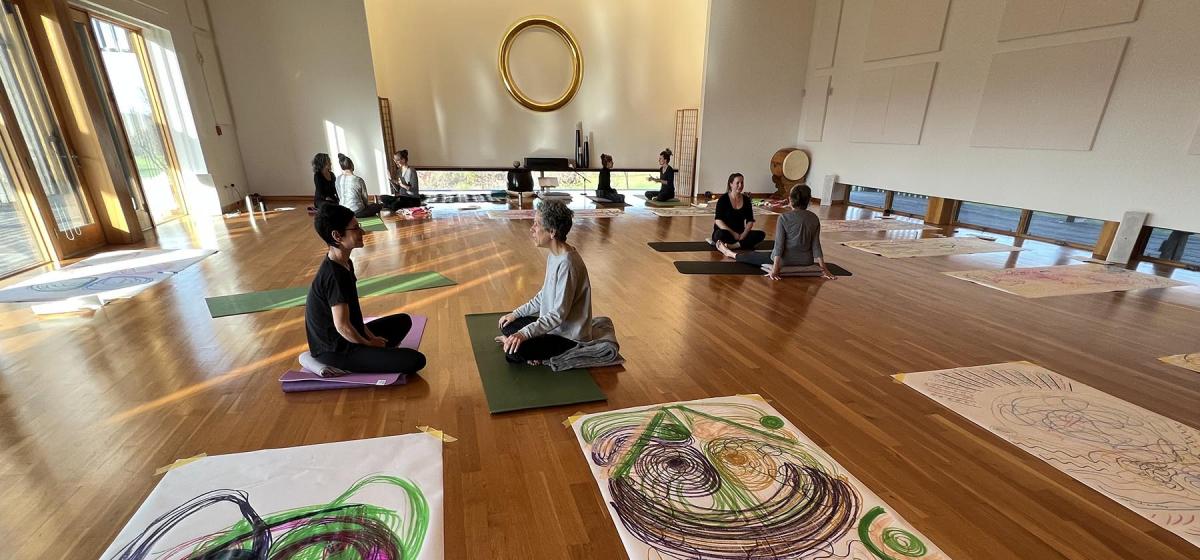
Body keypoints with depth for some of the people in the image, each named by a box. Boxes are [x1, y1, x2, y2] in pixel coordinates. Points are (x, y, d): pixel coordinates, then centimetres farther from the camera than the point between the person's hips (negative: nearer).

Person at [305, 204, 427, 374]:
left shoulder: (344, 264, 4)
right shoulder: (335, 275, -26)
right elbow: (342, 326, -24)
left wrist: (370, 337, 8)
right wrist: (368, 343, -8)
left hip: (344, 339, 10)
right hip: (336, 351, -10)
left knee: (403, 320, 24)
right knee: (416, 360, -20)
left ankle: (373, 353, 6)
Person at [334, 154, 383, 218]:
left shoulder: (338, 179, 1)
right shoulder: (359, 180, -12)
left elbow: (339, 197, 8)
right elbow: (365, 198, -2)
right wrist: (366, 205, 18)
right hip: (357, 212, -6)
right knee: (379, 206, 16)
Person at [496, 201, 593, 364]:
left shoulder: (567, 263, -28)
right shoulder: (553, 255, 3)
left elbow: (559, 314, -28)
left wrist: (525, 333, -31)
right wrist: (516, 313, 11)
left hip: (570, 337, -9)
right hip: (552, 325, 9)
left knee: (513, 352, -22)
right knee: (507, 326, 10)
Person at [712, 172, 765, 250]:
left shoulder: (746, 200, 6)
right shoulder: (723, 199, -7)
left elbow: (750, 221, 4)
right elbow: (718, 221, -15)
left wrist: (744, 234, -16)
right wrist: (733, 233, -24)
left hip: (740, 234, 6)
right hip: (726, 233, -5)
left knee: (761, 234, -21)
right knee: (721, 234, -40)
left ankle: (732, 246, -30)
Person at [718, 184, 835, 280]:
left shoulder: (784, 217, -16)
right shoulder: (814, 219, -3)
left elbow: (779, 245, -20)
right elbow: (816, 245, -4)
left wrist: (775, 269, -20)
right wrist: (823, 268, -1)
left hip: (786, 260, -5)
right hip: (806, 262, 5)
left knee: (751, 256, 19)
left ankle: (729, 253, 41)